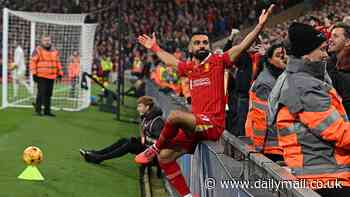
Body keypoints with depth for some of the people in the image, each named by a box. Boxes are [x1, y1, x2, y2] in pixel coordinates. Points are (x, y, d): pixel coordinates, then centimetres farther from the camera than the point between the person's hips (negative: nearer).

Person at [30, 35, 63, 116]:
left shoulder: (55, 51, 15)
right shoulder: (38, 50, -3)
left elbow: (57, 63, 22)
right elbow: (33, 62, -6)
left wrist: (59, 73, 17)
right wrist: (34, 73, -11)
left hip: (51, 76, 6)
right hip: (41, 76, -6)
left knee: (49, 94, 9)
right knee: (41, 93, -9)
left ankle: (47, 110, 17)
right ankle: (38, 110, -1)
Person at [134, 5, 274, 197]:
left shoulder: (217, 61, -1)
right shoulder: (189, 67, 15)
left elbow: (243, 45, -10)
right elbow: (170, 60, 38)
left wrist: (260, 25, -20)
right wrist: (154, 48, 47)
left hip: (213, 124, -7)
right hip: (195, 126, 7)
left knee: (175, 115, -31)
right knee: (164, 157, -1)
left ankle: (155, 148, -6)